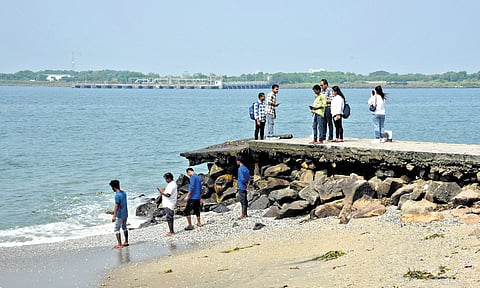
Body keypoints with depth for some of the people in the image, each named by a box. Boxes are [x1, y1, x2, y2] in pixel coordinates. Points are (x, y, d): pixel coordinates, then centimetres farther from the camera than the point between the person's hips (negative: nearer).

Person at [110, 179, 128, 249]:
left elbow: (116, 206, -22)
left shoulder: (117, 195, -19)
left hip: (119, 215, -9)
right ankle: (126, 242, 27)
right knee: (124, 228, 20)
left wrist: (114, 216, -22)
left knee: (116, 229, -3)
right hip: (125, 214, 9)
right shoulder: (124, 193, 7)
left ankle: (119, 244, -5)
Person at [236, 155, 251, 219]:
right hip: (245, 188, 9)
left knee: (243, 201, -5)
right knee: (244, 201, 13)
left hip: (241, 187, -9)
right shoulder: (246, 168, 12)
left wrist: (246, 184, -10)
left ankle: (243, 215, -2)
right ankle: (245, 214, 18)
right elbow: (249, 178, 11)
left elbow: (242, 179, -22)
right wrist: (248, 184, 4)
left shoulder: (240, 169, -15)